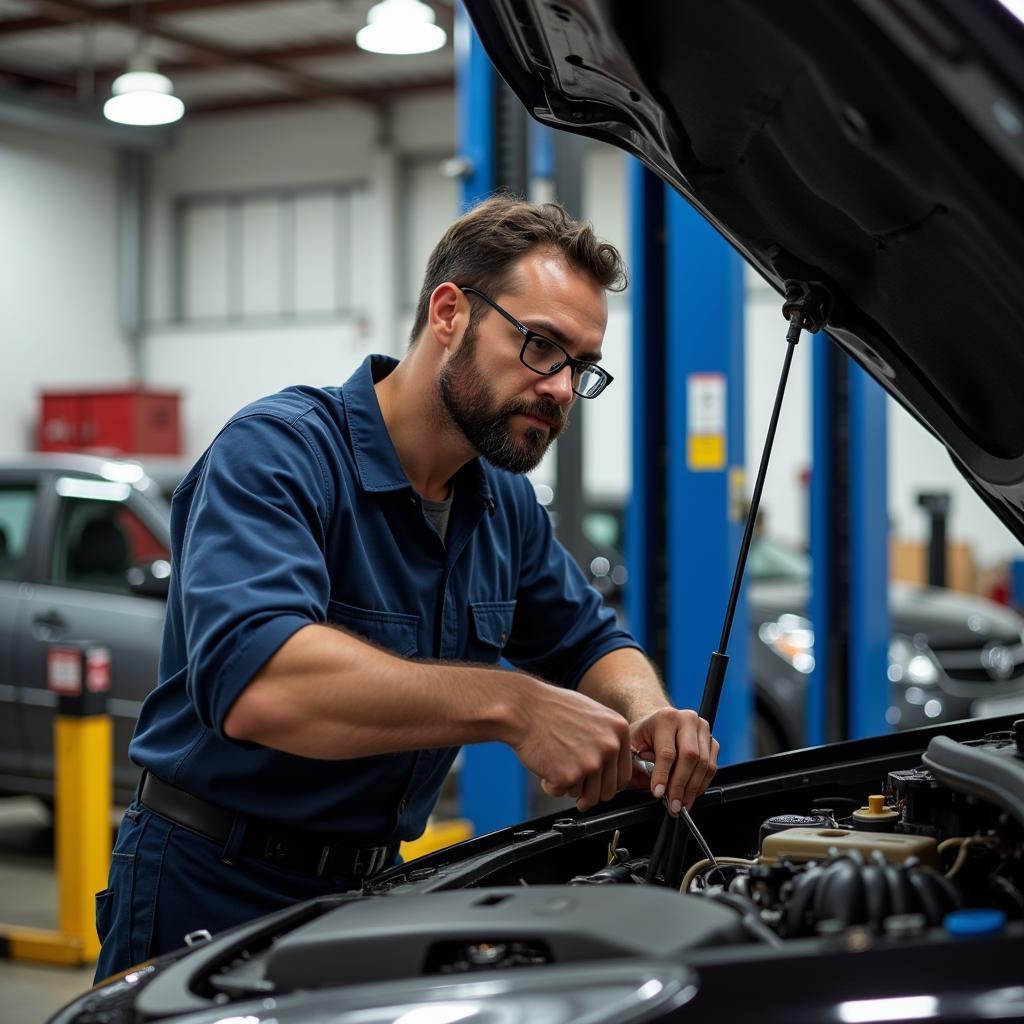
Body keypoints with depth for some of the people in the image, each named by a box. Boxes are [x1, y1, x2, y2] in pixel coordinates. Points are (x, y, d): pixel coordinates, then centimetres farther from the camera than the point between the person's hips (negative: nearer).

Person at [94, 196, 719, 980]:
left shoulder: (505, 503, 4)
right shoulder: (278, 450, -22)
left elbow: (592, 643, 15)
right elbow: (252, 681, -39)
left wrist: (648, 716, -11)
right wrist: (511, 706, -42)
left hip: (370, 886, 7)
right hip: (212, 893, -7)